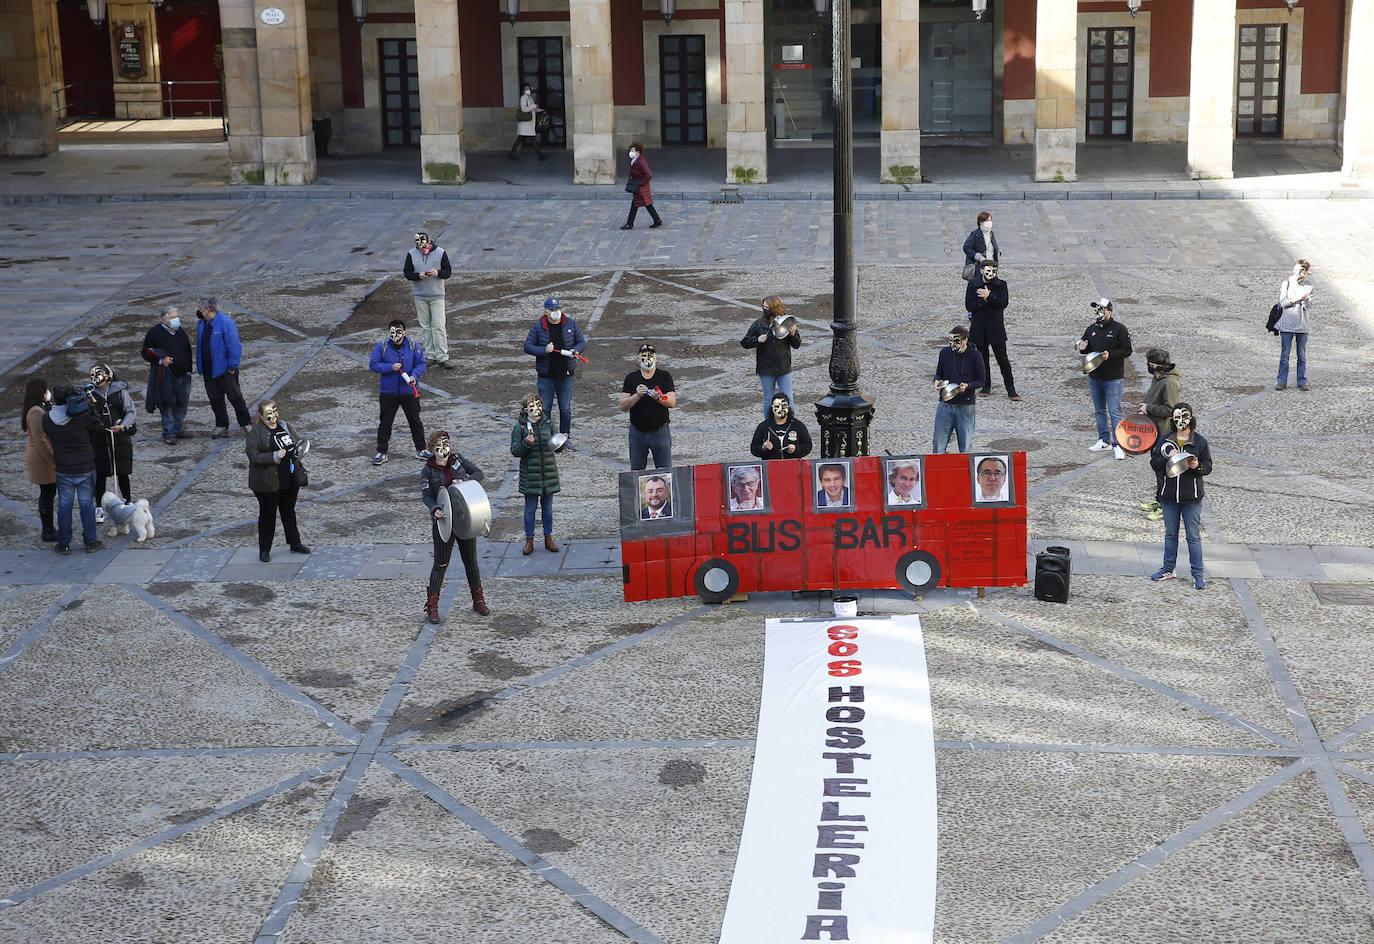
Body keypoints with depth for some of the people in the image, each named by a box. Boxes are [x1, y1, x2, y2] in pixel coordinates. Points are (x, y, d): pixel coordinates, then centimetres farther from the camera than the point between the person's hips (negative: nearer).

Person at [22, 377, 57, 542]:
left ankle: (49, 529, 24)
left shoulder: (42, 408, 11)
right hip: (42, 459, -10)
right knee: (47, 494, -3)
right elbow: (40, 440, -25)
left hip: (46, 458, 10)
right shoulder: (36, 412, -22)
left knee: (49, 493, 16)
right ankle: (48, 532, 5)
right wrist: (54, 461, -23)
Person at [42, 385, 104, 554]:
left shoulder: (47, 419, -7)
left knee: (64, 505, 11)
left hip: (63, 470, 1)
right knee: (87, 504, 10)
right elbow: (96, 426, 1)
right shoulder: (82, 416, -14)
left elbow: (47, 437, 6)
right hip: (85, 467, -1)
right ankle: (91, 542, 16)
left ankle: (64, 544, 15)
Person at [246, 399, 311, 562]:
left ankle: (295, 544, 31)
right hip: (268, 482, -5)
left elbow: (295, 442, 21)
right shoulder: (256, 432, -12)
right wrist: (274, 457, -27)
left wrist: (298, 450, -2)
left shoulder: (284, 426, 7)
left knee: (289, 512, 19)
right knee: (267, 515, 4)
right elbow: (253, 456, -19)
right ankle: (264, 550, 15)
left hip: (290, 480, 5)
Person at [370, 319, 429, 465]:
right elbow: (373, 364, -6)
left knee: (415, 421, 11)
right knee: (385, 423, 5)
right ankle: (381, 452, 14)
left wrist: (414, 376, -21)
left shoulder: (413, 346, -6)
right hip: (388, 392, -1)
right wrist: (391, 367, -18)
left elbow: (421, 364, -3)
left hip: (409, 391, 1)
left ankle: (421, 449, 24)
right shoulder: (382, 346, -7)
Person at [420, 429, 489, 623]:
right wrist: (435, 510, -29)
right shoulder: (427, 471, -3)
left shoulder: (457, 460, 3)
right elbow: (426, 495, -9)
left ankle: (478, 601, 23)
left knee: (471, 560, 10)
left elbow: (479, 473, 1)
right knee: (441, 563, -4)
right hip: (443, 520, -3)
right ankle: (432, 606, 5)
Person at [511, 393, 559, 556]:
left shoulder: (548, 424, 4)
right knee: (530, 508, 4)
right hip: (530, 473, -3)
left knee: (547, 507, 11)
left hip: (548, 472, 3)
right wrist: (526, 443, -24)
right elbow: (515, 450, -7)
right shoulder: (519, 427, -7)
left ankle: (548, 538, 23)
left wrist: (555, 445, -5)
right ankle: (529, 541, 14)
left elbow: (554, 443, 17)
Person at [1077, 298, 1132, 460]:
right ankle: (1104, 441, 26)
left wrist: (1110, 354, -23)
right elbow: (1087, 348, 19)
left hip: (1113, 378, -6)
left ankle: (1118, 445, -6)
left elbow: (1127, 350, -10)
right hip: (1094, 377, 6)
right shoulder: (1091, 329, 8)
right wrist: (1083, 348, -4)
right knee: (1099, 411, 15)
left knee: (1115, 412, -7)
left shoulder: (1119, 329, -8)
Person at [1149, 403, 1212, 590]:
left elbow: (1208, 467, 0)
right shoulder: (1166, 440, 4)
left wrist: (1197, 466, -21)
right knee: (1170, 534, 14)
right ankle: (1168, 569, 26)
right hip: (1169, 496, 3)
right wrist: (1167, 458, -15)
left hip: (1191, 498, -3)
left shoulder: (1200, 442, -2)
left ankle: (1197, 575, 6)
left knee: (1194, 536, 0)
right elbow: (1154, 461, 3)